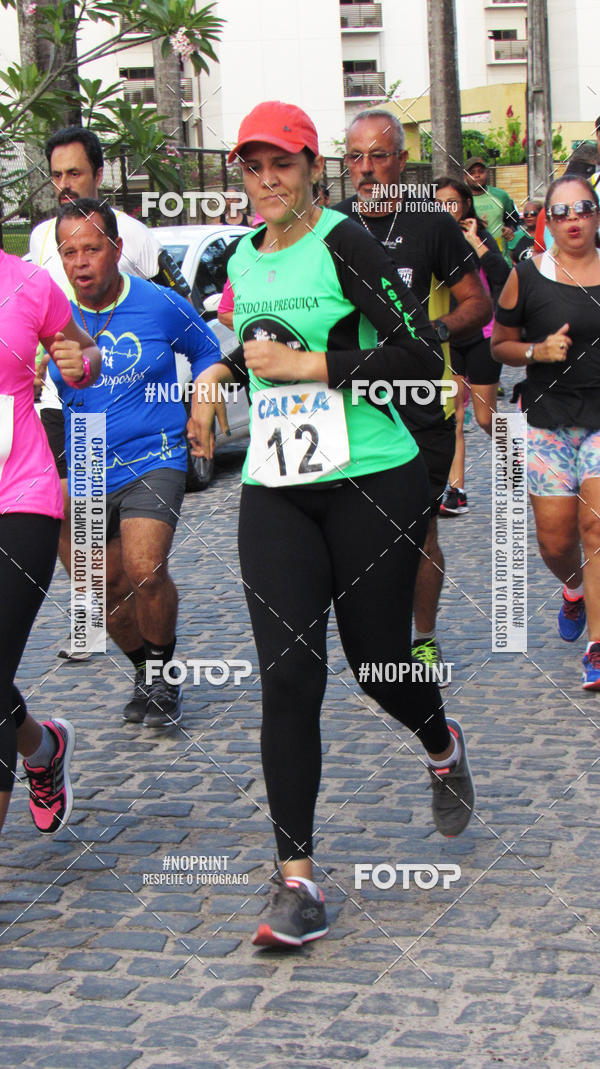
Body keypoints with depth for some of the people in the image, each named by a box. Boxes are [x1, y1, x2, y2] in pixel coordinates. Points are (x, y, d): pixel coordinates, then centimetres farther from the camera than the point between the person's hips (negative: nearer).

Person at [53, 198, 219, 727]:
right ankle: (146, 671, 36)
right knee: (108, 590, 10)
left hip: (154, 461, -4)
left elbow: (208, 351, 12)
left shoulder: (162, 306, -7)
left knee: (144, 569, -23)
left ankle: (162, 674, 0)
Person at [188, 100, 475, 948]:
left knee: (378, 664, 5)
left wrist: (307, 365, -16)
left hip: (374, 482, -4)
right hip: (275, 492, 4)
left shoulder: (344, 244, -7)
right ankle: (296, 878, -4)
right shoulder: (242, 259, 12)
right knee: (288, 674, -8)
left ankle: (443, 747, 43)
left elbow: (422, 356, -14)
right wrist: (218, 376, 15)